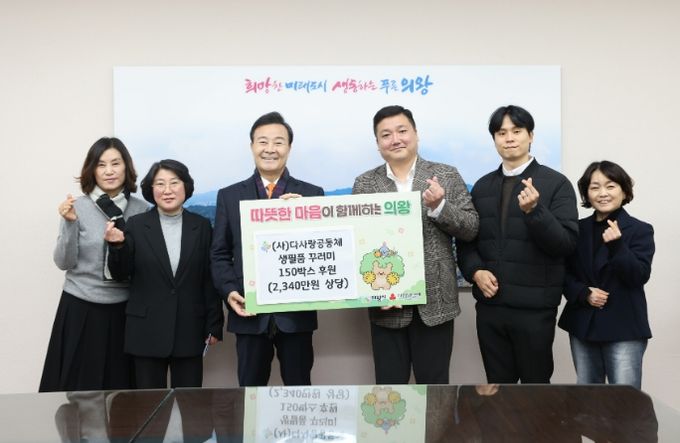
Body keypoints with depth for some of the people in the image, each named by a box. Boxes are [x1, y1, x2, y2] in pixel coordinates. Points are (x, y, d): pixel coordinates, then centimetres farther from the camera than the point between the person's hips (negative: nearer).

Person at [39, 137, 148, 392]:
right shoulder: (77, 207, -5)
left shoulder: (141, 210, 1)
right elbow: (64, 263, -7)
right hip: (80, 309, -1)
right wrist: (70, 223, -18)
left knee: (119, 388, 9)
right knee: (78, 388, 6)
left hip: (122, 309, 2)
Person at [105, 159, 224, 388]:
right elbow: (121, 275, 0)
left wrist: (214, 325, 2)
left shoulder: (202, 226, 3)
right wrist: (118, 246, -19)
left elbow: (210, 279, 4)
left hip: (190, 331, 1)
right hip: (147, 330, 0)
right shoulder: (136, 225, 1)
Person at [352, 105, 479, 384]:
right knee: (389, 385, 10)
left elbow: (471, 229, 0)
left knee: (434, 385, 10)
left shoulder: (446, 176, 2)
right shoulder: (364, 184, 4)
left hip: (435, 303, 0)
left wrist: (439, 206, -18)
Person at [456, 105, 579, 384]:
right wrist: (476, 271, -5)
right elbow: (465, 239, 14)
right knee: (496, 387, 13)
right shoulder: (482, 186, 11)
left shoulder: (556, 183, -3)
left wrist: (534, 210, -25)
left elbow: (567, 243, -10)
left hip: (534, 307, -4)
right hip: (489, 305, 4)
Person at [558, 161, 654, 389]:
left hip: (624, 328, -4)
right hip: (583, 325, 4)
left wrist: (617, 245, -27)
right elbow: (564, 273, 8)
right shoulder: (578, 229, 7)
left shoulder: (640, 230, -3)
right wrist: (584, 294, -11)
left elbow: (640, 276, -14)